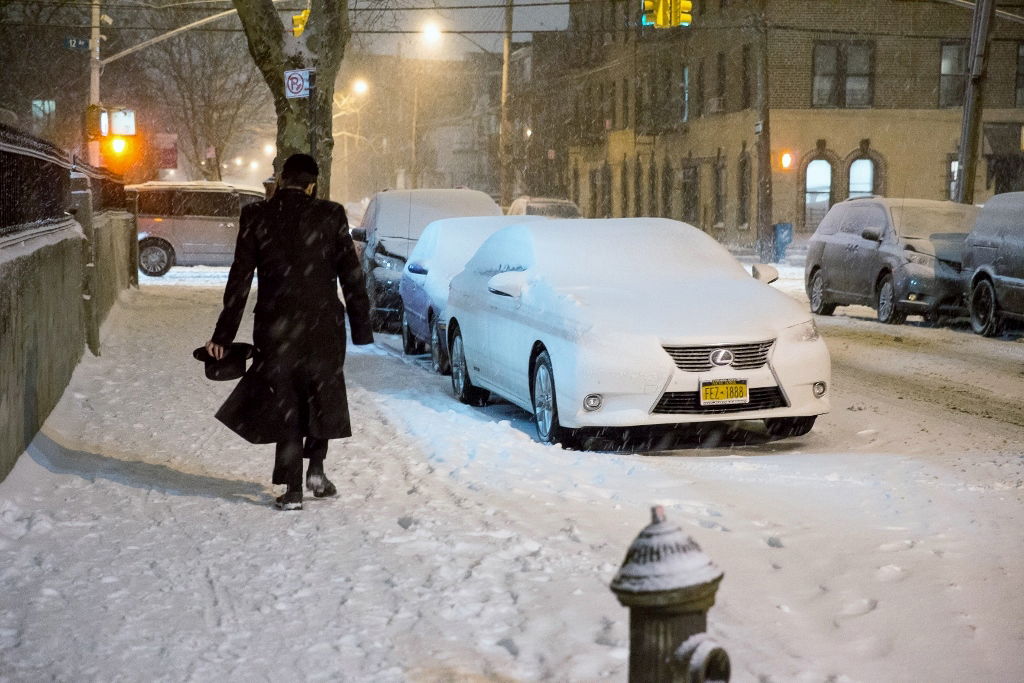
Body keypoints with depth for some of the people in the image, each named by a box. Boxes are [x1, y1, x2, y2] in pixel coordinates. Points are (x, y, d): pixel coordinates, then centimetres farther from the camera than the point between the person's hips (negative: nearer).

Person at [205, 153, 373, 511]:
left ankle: (293, 490, 7)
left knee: (285, 402, 9)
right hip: (323, 326, 0)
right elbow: (351, 275, -2)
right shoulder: (331, 215, -4)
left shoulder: (255, 216, -3)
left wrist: (223, 335, 4)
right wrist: (362, 328, 5)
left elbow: (239, 280, -1)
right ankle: (316, 468, 13)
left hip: (276, 328, 0)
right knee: (323, 395, 21)